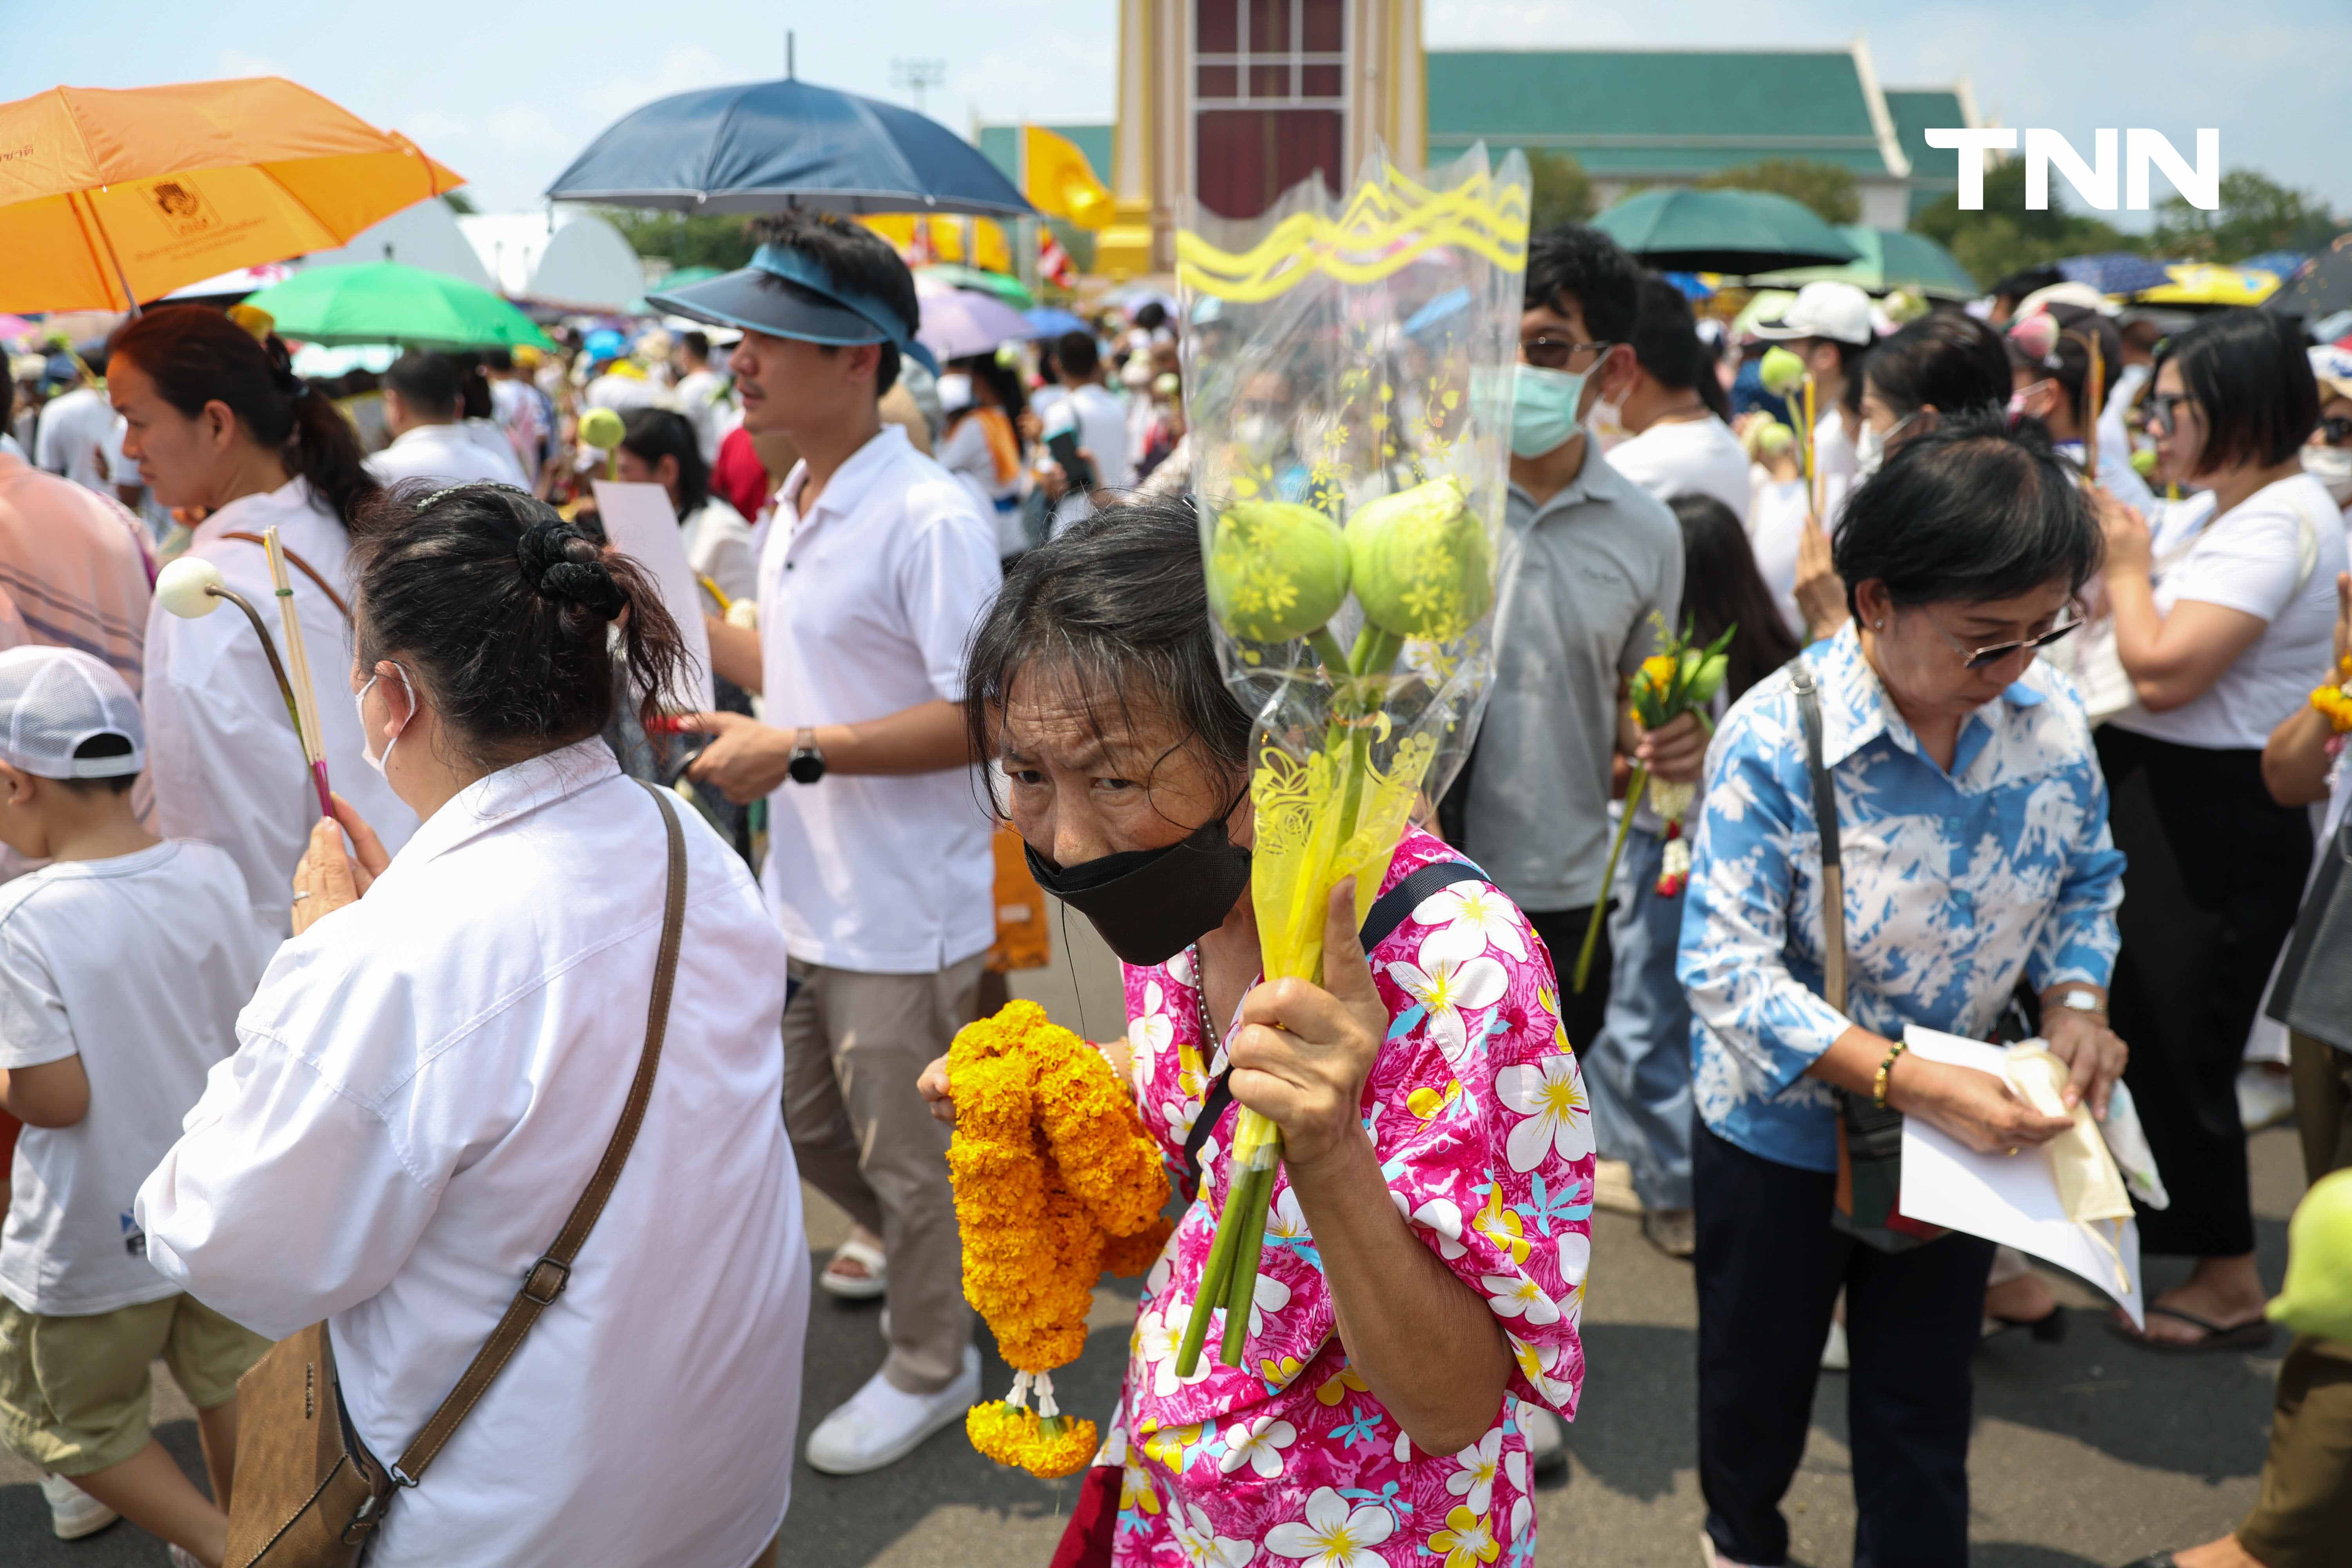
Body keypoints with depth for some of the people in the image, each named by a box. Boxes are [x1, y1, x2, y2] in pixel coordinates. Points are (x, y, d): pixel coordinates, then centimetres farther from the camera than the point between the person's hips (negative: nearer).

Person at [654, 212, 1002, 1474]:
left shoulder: (929, 519, -22)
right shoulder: (794, 508, 8)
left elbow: (981, 716, -25)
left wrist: (797, 751, -25)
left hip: (902, 913, -9)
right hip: (804, 894, 9)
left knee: (904, 1155, 9)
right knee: (801, 1118, 25)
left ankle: (931, 1364, 32)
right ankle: (910, 1249, 53)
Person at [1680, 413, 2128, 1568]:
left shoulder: (2046, 717, -13)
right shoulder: (1775, 739, -27)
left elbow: (2086, 878, 6)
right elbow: (1728, 971, -27)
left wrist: (2075, 998, -14)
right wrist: (1911, 1081, -34)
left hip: (1963, 1127, 3)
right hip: (1782, 1129, -2)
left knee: (1922, 1406, 17)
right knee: (1759, 1380, 22)